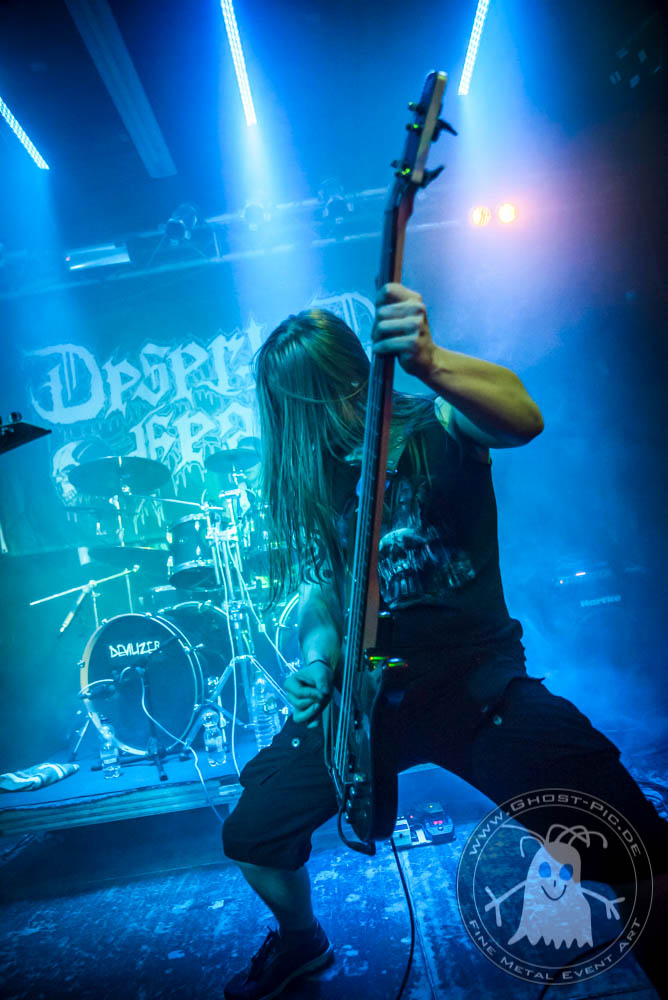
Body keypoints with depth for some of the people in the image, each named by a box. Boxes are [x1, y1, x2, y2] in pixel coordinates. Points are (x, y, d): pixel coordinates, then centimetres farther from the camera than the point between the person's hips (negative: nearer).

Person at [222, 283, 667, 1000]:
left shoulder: (438, 427, -6)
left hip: (476, 675, -4)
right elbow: (318, 588, 11)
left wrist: (430, 363, -46)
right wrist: (317, 659, -9)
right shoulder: (308, 475, 9)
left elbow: (524, 419, -28)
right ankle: (301, 941, 36)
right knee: (251, 835, 3)